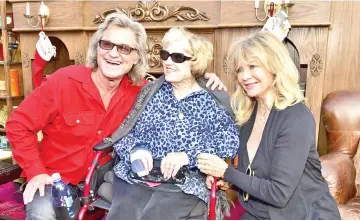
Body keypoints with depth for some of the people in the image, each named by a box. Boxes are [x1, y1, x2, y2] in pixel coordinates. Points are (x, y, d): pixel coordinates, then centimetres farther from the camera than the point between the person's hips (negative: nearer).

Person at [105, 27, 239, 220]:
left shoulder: (213, 102, 8)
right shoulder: (150, 92, 16)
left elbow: (231, 142, -5)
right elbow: (122, 130, 12)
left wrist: (189, 156, -18)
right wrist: (134, 149, -10)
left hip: (185, 186, -2)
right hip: (136, 177, 2)